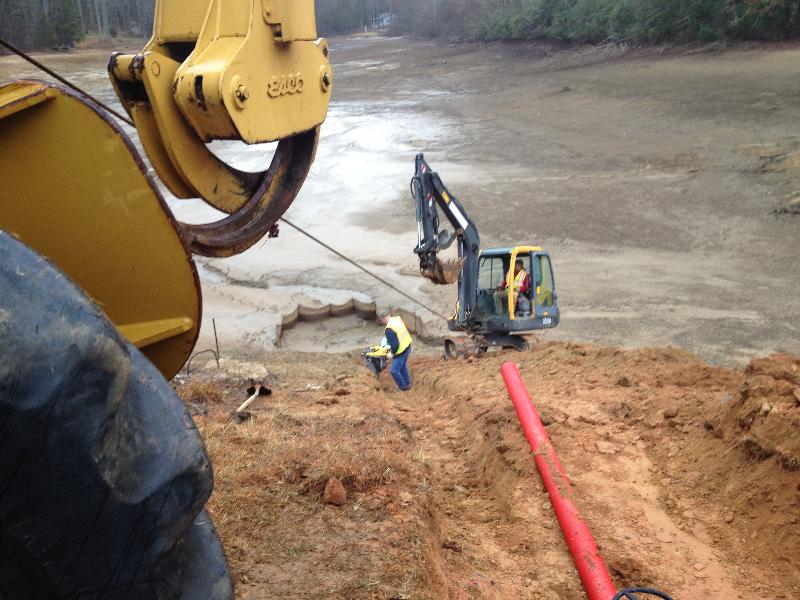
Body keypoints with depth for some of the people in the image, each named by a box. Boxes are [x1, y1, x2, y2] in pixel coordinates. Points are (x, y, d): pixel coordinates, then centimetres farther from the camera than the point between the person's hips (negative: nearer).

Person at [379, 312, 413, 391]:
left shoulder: (389, 330, -27)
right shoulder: (398, 319, -3)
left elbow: (395, 344, -27)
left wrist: (392, 353, -7)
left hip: (401, 351, -9)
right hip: (407, 346, 9)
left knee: (394, 370, 5)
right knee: (403, 365, 29)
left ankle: (404, 387, 19)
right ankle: (407, 383, 44)